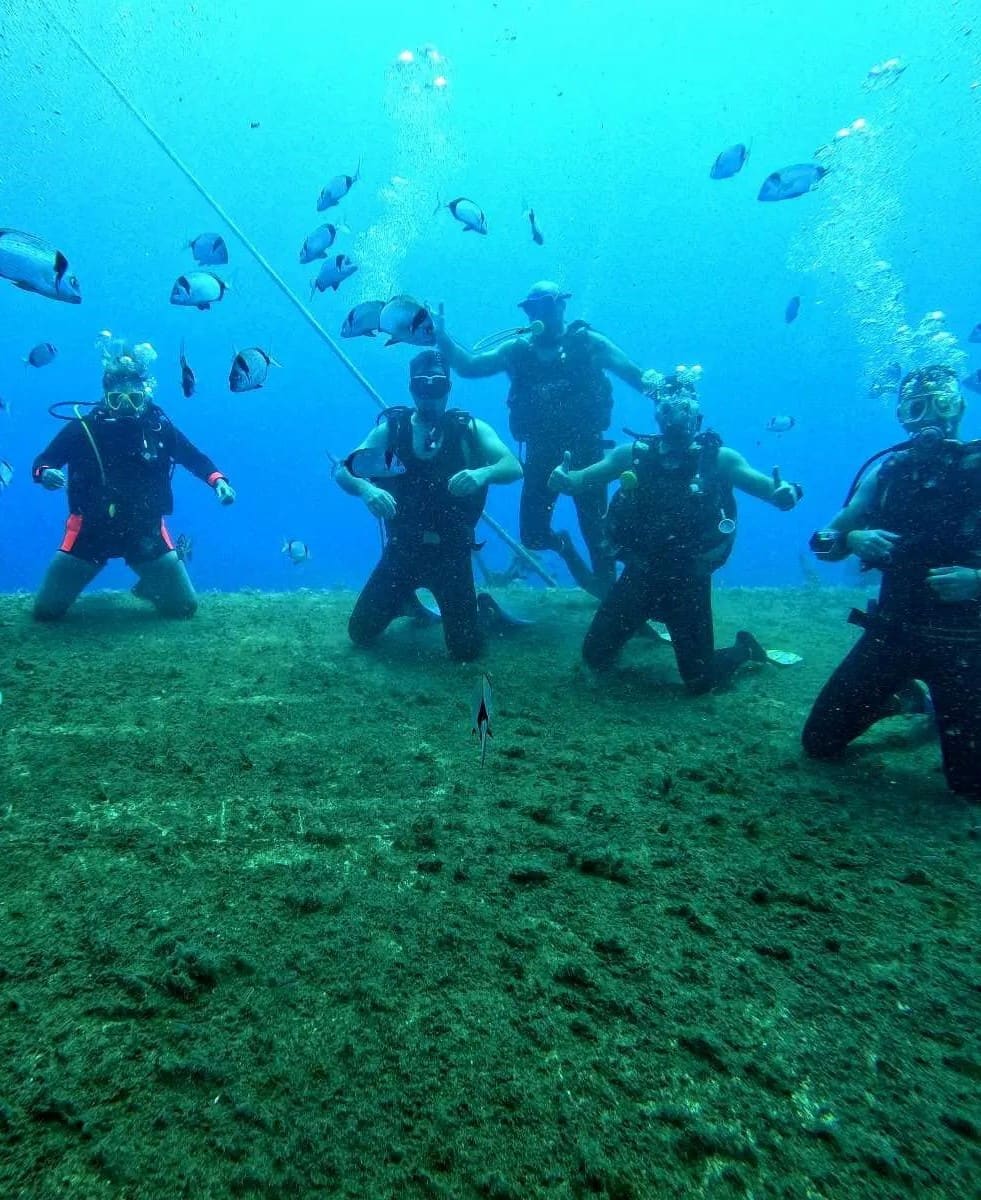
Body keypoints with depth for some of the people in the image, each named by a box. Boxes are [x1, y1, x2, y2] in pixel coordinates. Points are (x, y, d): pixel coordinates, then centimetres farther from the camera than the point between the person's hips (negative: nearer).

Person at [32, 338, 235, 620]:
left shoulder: (159, 427, -6)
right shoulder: (82, 428, -10)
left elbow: (195, 458, 6)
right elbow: (42, 461, -1)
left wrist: (218, 480, -13)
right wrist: (45, 473, -26)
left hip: (145, 532, 1)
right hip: (91, 530, 0)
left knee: (184, 607, 0)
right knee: (47, 610, 0)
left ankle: (148, 587, 36)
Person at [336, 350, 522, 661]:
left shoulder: (470, 429, -3)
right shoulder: (389, 428, -1)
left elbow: (514, 467, -15)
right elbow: (342, 472, -7)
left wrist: (483, 474, -37)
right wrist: (365, 489, -30)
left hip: (452, 554, -2)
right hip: (400, 550, 2)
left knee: (465, 650, -4)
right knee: (360, 634, 7)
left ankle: (485, 609, 31)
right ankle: (408, 603, 37)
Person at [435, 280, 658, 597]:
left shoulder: (588, 342, 1)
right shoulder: (518, 348, 7)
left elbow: (638, 376, -4)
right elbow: (468, 367, 1)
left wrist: (655, 382, -25)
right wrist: (442, 338, -13)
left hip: (585, 450, -2)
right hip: (540, 453, 2)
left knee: (596, 531, 3)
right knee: (533, 535, 2)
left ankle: (608, 590, 25)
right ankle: (562, 544, 36)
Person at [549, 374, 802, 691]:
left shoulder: (718, 457, -4)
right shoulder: (633, 453, 0)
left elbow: (768, 487, -12)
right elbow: (581, 478, -3)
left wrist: (783, 493, -36)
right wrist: (564, 480, -27)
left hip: (689, 579, -2)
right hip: (639, 573, 2)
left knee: (700, 680, 0)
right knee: (595, 657, 6)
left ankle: (744, 648, 34)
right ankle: (640, 620, 37)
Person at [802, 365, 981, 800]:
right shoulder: (886, 471, 3)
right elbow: (824, 542, 5)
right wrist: (852, 539, -16)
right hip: (892, 631, 3)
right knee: (819, 743, 4)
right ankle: (902, 697, 30)